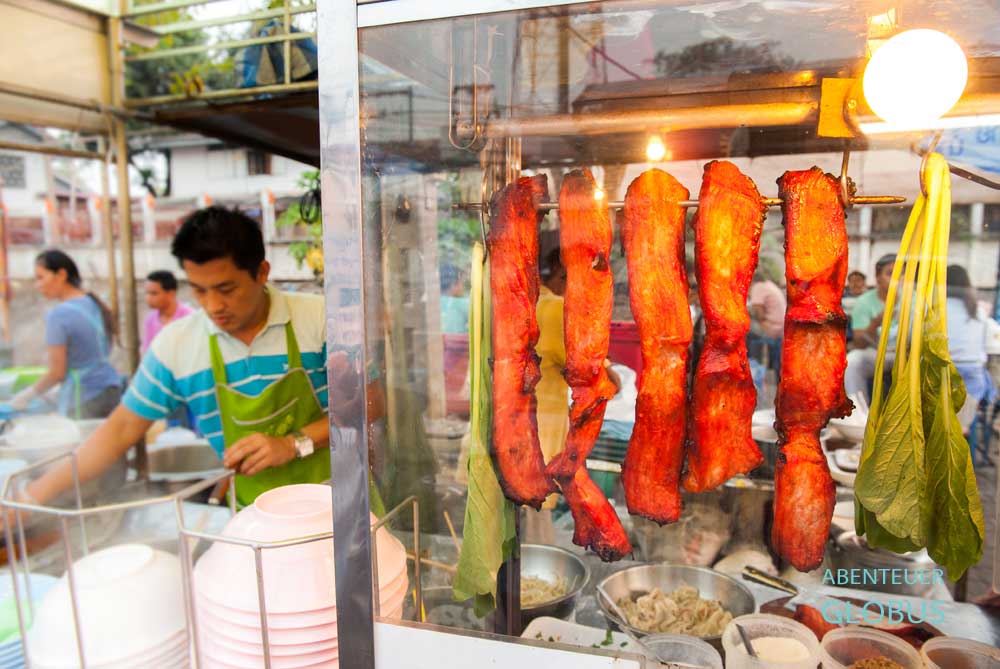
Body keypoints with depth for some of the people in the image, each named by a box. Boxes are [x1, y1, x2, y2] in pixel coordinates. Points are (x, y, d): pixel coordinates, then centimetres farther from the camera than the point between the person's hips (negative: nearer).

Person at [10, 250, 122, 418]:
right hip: (112, 388, 7)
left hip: (84, 400, -7)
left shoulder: (58, 315, -14)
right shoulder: (94, 303, 7)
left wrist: (28, 394, 4)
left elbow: (57, 372, -11)